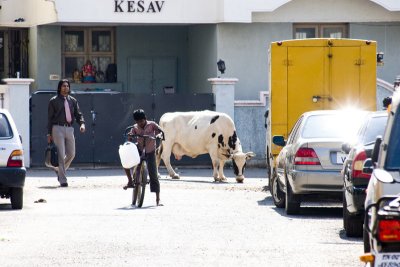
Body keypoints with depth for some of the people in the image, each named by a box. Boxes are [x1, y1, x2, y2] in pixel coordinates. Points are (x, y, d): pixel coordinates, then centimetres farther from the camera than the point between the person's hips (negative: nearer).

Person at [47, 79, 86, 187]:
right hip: (58, 128, -4)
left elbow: (78, 114, 10)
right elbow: (49, 118, 2)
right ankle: (63, 180, -6)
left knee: (71, 154, 6)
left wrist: (82, 123, -12)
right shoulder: (54, 101, 3)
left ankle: (59, 170, 31)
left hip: (69, 129, 5)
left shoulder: (73, 101, 14)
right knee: (61, 154, -8)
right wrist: (49, 134, -3)